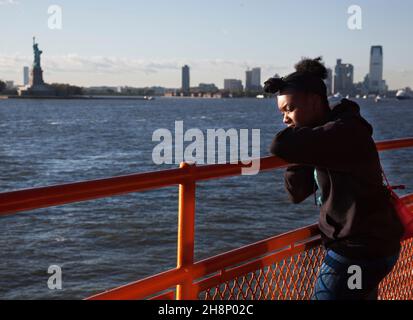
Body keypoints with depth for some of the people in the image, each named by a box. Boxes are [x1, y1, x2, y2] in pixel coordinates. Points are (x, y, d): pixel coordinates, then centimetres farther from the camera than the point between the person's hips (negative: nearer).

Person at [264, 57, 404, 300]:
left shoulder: (345, 130, -22)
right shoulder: (326, 134, 7)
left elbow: (281, 147, -34)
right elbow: (297, 193, 5)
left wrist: (298, 132, -13)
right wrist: (299, 155, -8)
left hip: (361, 249, -10)